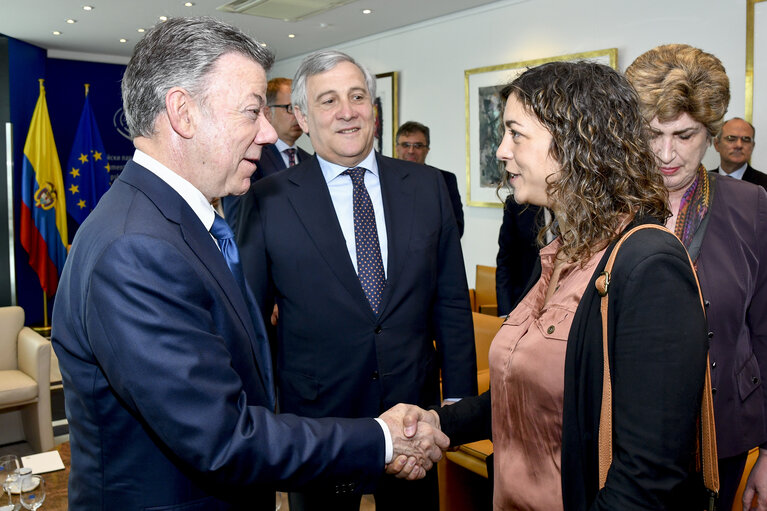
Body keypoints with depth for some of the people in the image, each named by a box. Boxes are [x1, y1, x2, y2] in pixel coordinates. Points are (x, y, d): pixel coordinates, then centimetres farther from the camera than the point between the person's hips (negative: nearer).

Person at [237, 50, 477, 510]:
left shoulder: (428, 186, 0)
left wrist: (458, 398, 2)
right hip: (316, 414, -2)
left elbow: (451, 302, 3)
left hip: (414, 404, 3)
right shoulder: (269, 200, -7)